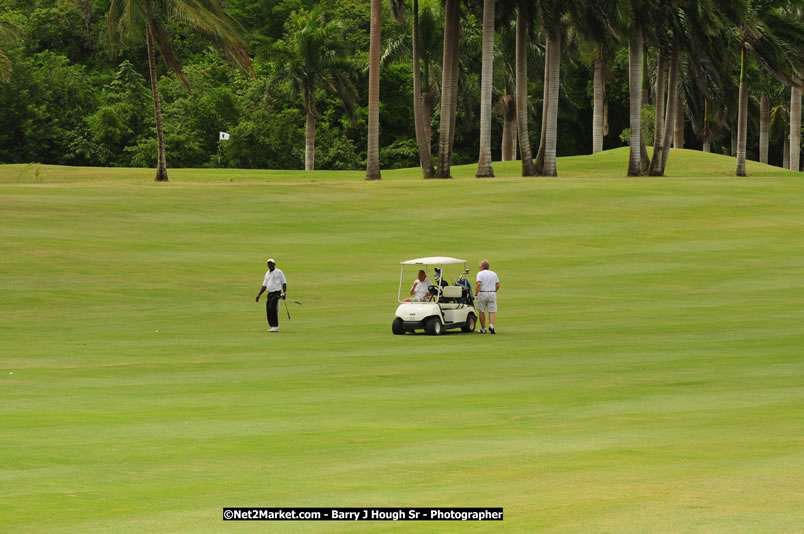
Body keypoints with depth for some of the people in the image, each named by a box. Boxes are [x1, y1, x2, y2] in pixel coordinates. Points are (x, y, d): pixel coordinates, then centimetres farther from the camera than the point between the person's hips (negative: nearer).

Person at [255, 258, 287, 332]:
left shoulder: (279, 272, -1)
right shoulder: (267, 274, 18)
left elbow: (284, 283, 1)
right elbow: (264, 285, 21)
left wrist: (284, 293, -10)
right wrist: (259, 295, 14)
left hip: (276, 294, -7)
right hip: (269, 294, 7)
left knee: (272, 309, -18)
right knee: (268, 311, 2)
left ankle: (276, 326, -14)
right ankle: (272, 326, 9)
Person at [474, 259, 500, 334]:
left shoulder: (480, 273, -4)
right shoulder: (494, 274, 10)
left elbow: (478, 284, -17)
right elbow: (497, 286, 9)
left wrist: (476, 295, -13)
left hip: (482, 294, -3)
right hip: (492, 294, 3)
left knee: (481, 312, 9)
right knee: (492, 312, 4)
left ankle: (483, 329, 12)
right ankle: (491, 325, -20)